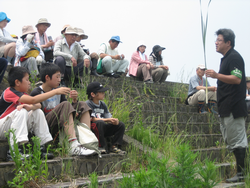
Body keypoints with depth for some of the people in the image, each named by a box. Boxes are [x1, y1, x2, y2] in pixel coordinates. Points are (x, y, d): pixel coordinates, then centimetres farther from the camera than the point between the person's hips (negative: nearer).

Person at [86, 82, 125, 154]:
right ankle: (103, 147, -27)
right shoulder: (88, 104, -10)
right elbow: (93, 119, -19)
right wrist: (107, 120, -25)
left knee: (121, 125, -5)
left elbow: (109, 117, 10)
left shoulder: (103, 104, 14)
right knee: (99, 122, -38)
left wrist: (114, 121, -14)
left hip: (103, 130, 7)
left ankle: (115, 146, -8)